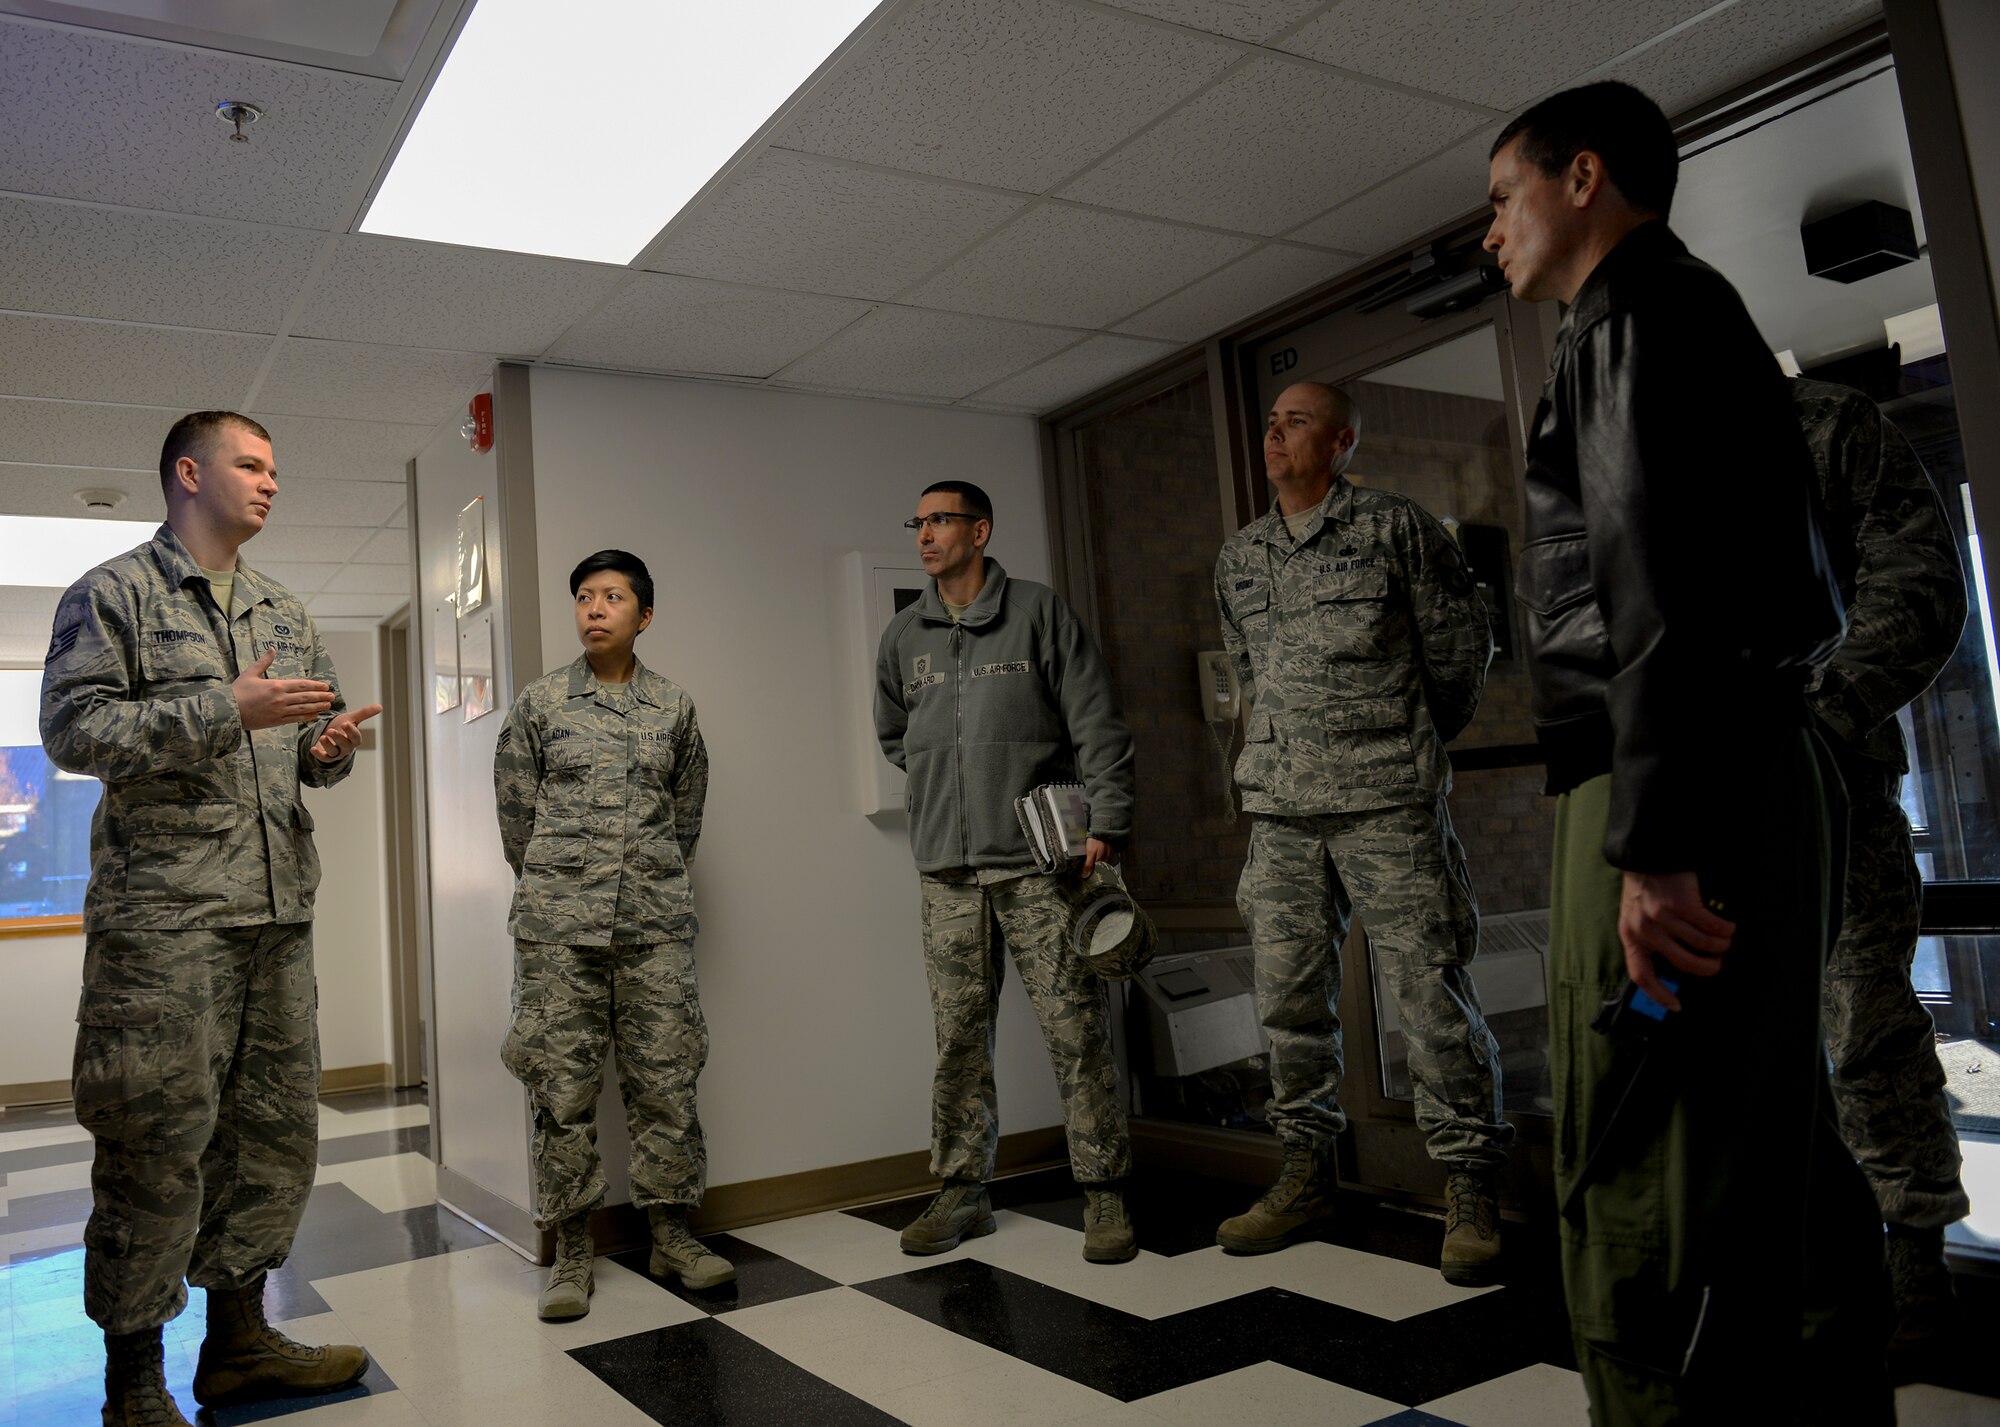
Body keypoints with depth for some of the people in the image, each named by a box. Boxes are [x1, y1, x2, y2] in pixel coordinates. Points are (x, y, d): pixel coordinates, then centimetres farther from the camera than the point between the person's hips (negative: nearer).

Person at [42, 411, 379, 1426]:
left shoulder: (284, 612, 19)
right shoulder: (113, 593, 1)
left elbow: (320, 728, 22)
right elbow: (73, 727, -9)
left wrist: (327, 748, -2)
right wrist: (227, 711, -19)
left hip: (280, 910, 7)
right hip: (164, 913, -6)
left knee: (277, 1125, 10)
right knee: (157, 1140, -2)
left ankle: (237, 1339, 25)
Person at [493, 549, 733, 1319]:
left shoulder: (675, 707, 9)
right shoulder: (539, 703, 5)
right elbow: (515, 811, 9)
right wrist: (553, 889, 11)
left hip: (656, 922, 1)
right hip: (558, 926, -1)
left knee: (665, 1077, 3)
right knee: (563, 1086, 1)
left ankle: (672, 1233, 16)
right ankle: (572, 1249, 12)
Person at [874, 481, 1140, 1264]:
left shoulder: (1038, 612, 1)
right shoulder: (904, 636, 13)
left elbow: (1097, 725, -2)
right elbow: (893, 734, 27)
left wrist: (1105, 824, -11)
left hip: (1040, 861, -4)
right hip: (947, 873, 4)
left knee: (1077, 1030, -2)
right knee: (959, 1037, 7)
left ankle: (1103, 1193, 9)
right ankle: (961, 1192, 18)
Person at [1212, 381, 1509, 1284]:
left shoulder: (1395, 526, 1)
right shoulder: (1239, 557, 15)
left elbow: (1462, 643, 7)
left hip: (1389, 803, -5)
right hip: (1280, 807, 5)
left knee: (1431, 989, -4)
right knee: (1289, 997, 8)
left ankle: (1470, 1191, 8)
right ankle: (1305, 1175, 21)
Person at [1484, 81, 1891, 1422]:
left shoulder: (1642, 311, -3)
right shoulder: (1695, 315, 27)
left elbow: (1663, 584, -18)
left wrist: (1655, 841, -23)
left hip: (1684, 793, -11)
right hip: (1751, 777, 11)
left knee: (1644, 1200, -9)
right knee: (1775, 1171, 15)